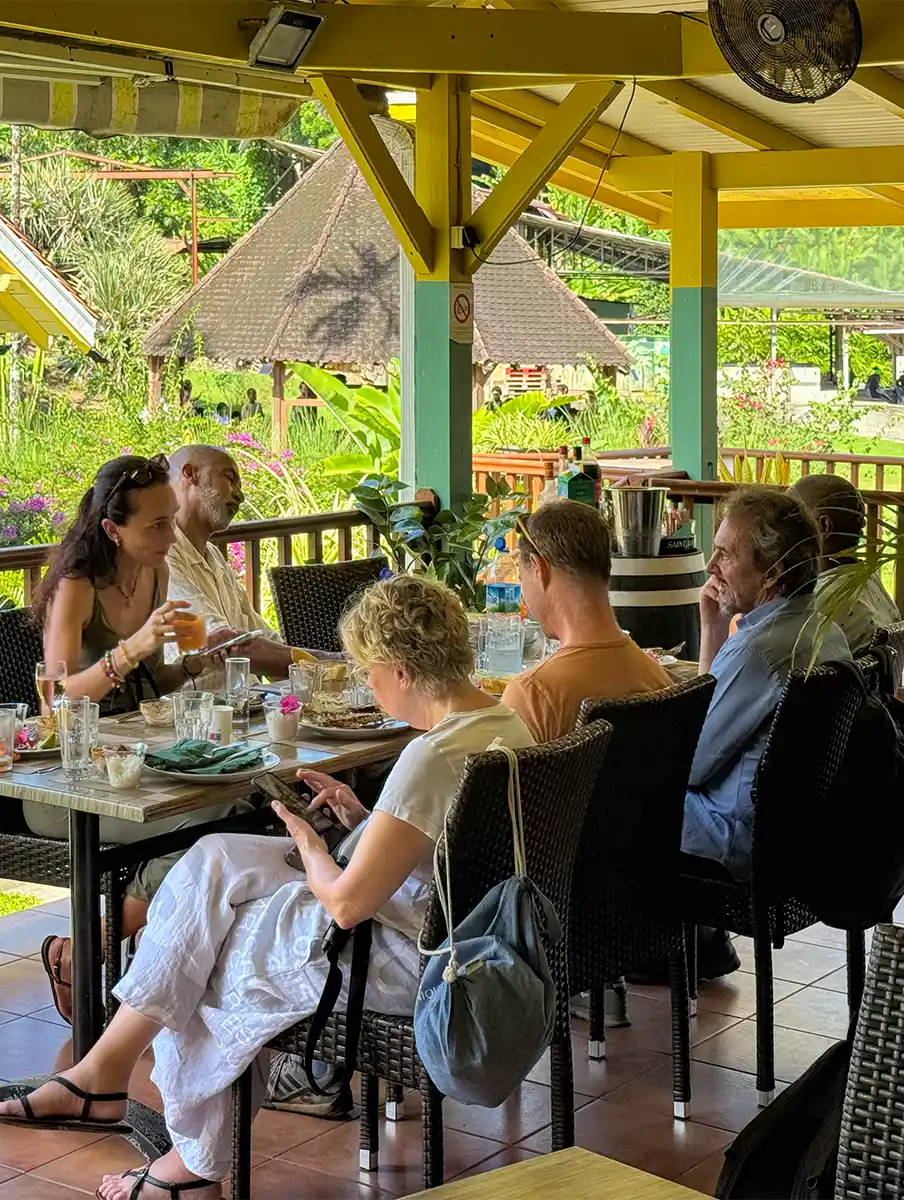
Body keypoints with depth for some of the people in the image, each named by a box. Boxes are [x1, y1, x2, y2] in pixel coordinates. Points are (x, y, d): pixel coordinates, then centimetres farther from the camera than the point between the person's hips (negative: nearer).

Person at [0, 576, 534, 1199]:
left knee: (197, 960, 9)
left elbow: (348, 902, -24)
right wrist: (363, 819, 8)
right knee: (211, 861, 9)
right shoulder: (506, 723, 4)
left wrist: (311, 849, -4)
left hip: (408, 960, -10)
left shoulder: (435, 756, -27)